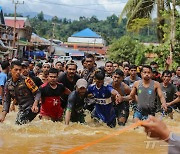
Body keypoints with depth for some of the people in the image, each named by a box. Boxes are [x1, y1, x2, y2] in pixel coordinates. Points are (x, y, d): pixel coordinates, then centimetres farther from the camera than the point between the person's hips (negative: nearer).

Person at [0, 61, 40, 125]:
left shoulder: (26, 80, -15)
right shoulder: (8, 84, 1)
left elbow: (37, 93, -12)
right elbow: (7, 101, 6)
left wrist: (35, 105, -28)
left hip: (31, 108, -7)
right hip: (21, 109, 7)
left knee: (19, 124, -18)